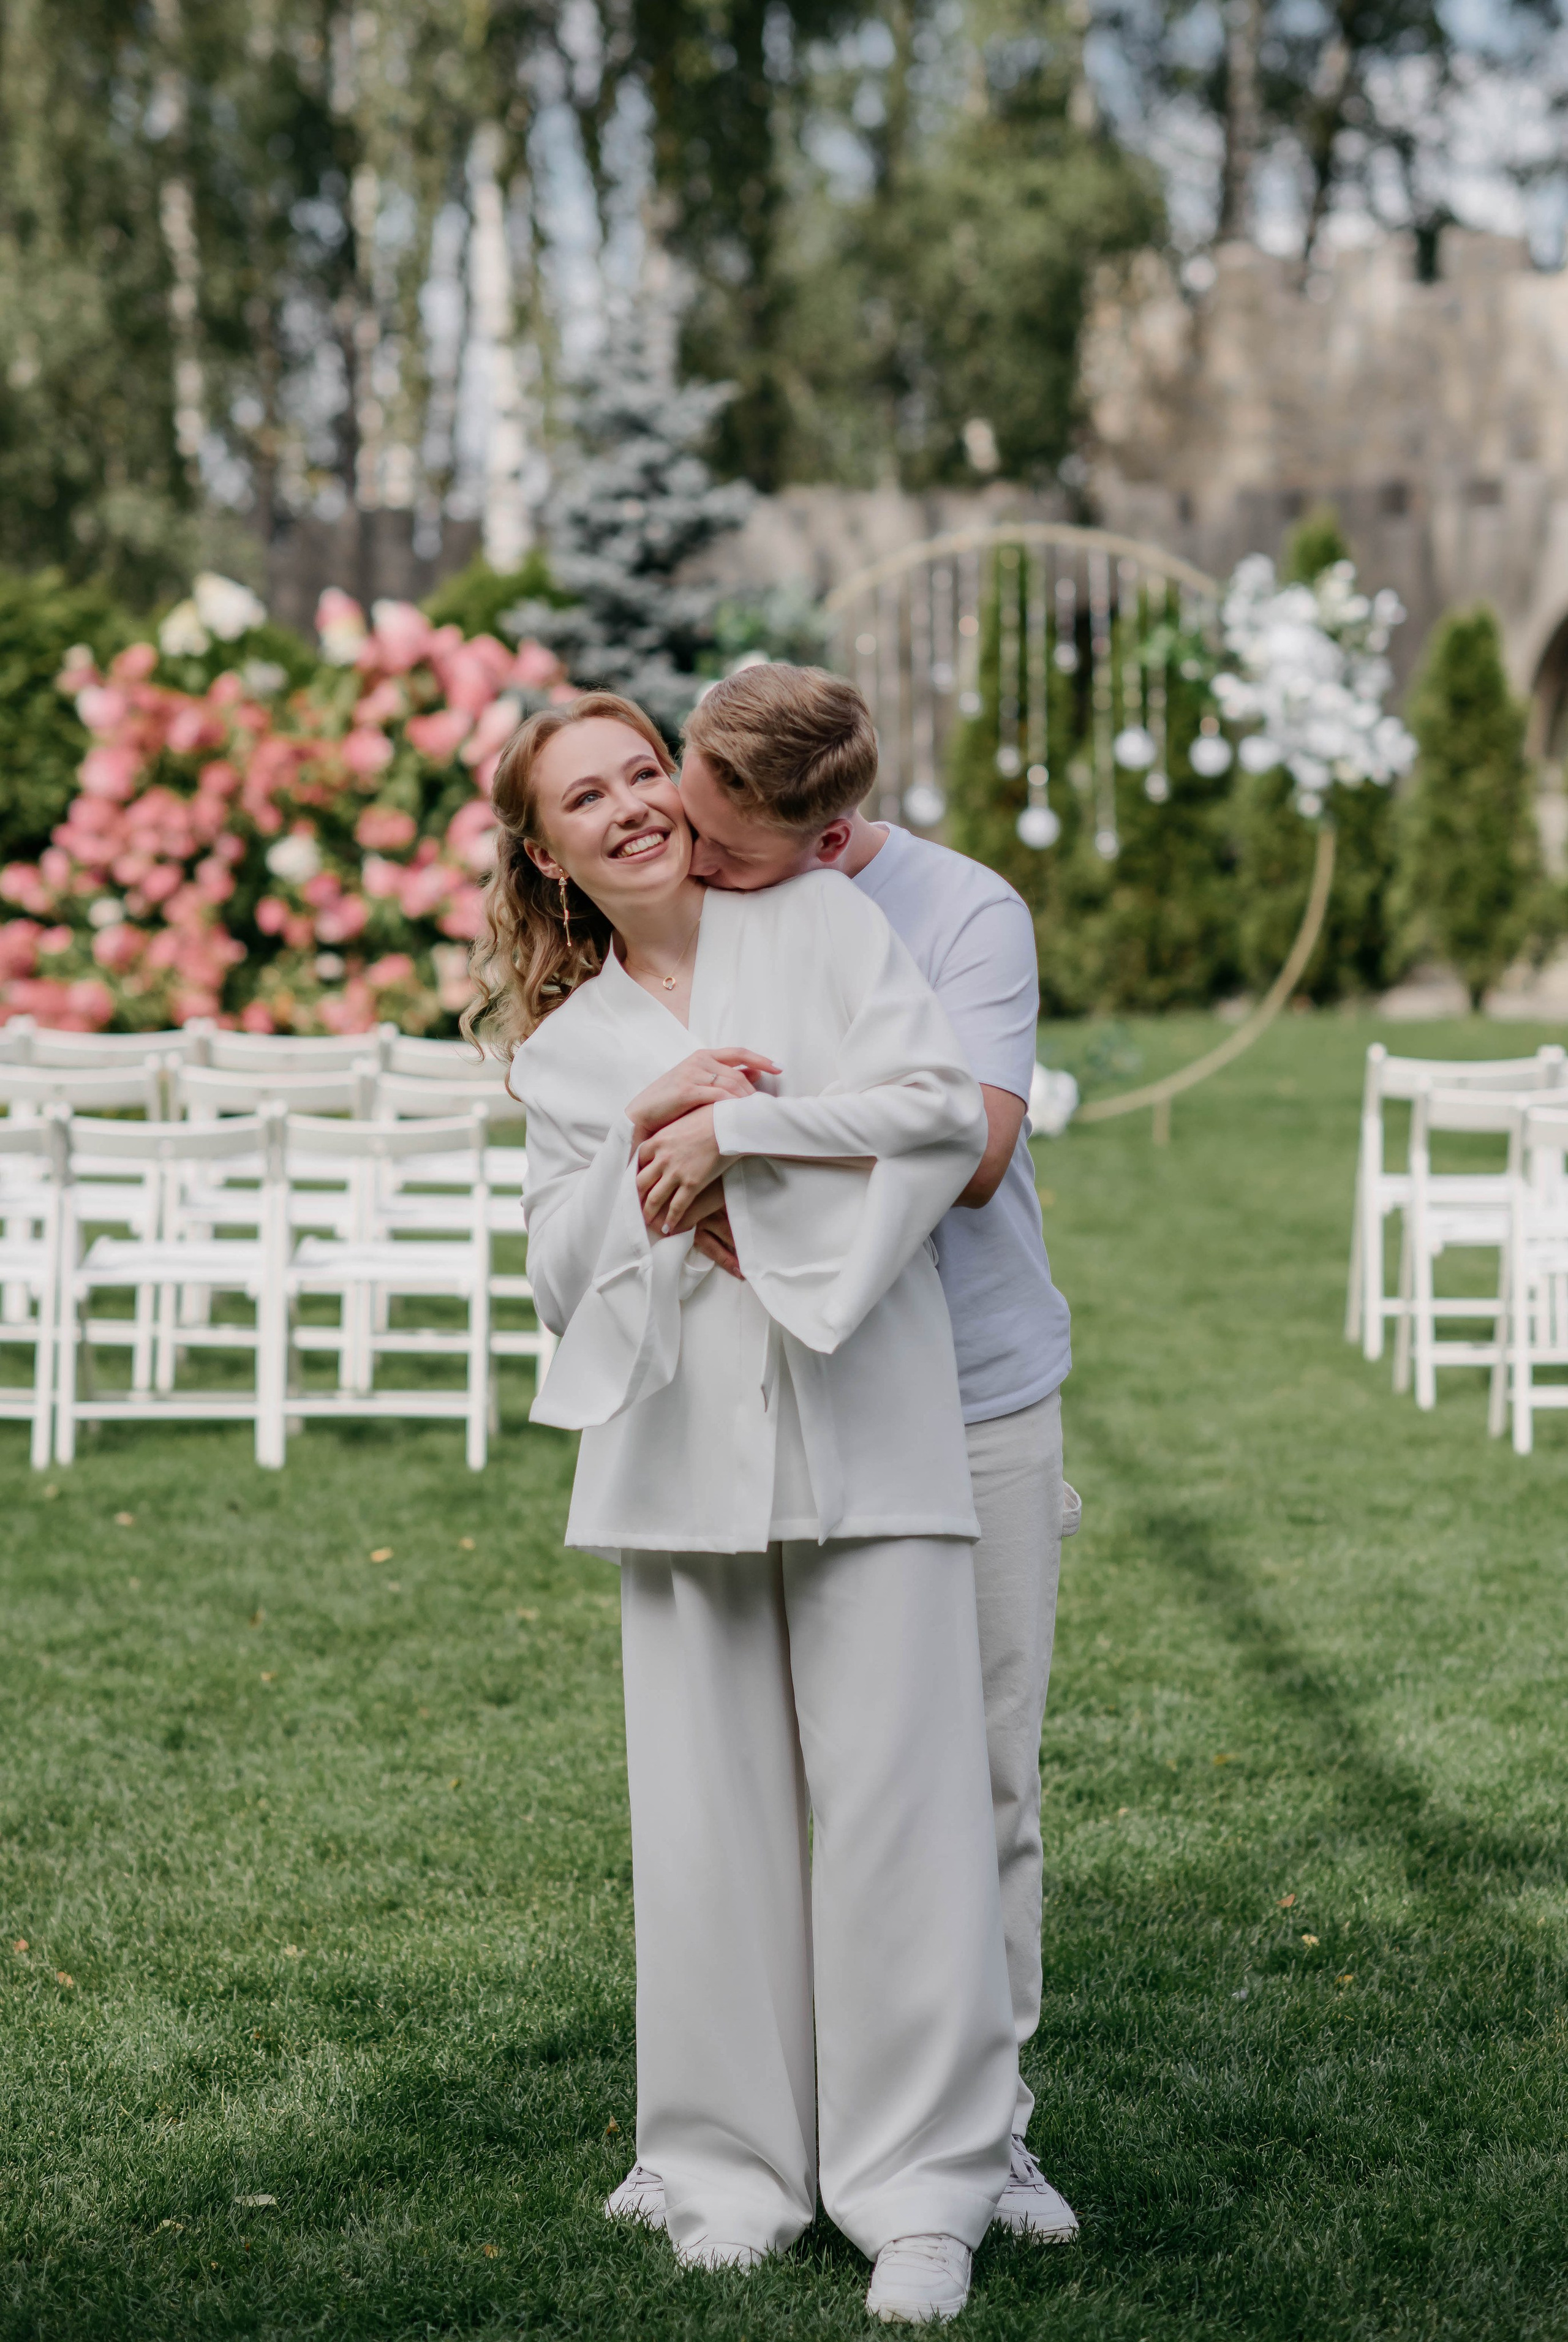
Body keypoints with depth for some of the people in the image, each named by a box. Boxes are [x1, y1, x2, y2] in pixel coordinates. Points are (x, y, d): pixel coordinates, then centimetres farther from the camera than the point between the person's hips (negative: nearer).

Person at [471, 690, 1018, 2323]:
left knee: (897, 1793, -6)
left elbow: (942, 1112, -3)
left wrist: (733, 1133, -5)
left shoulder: (818, 922, 10)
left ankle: (921, 2192, 0)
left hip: (860, 1424, -2)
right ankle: (734, 2171, 13)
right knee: (710, 1817, 2)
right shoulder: (564, 1045, 18)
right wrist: (645, 1134, -4)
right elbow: (561, 1271, 10)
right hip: (683, 1445, 3)